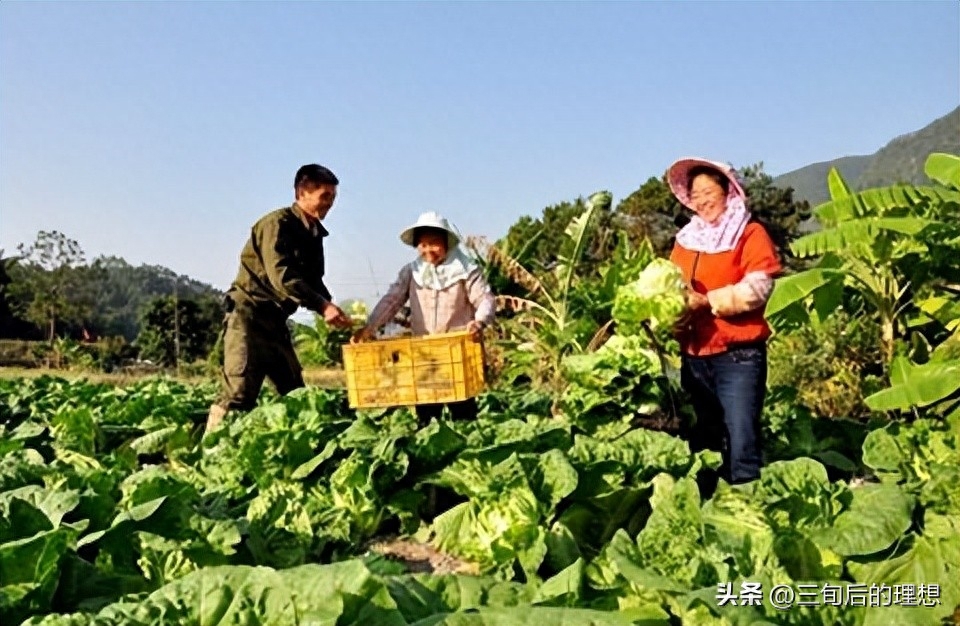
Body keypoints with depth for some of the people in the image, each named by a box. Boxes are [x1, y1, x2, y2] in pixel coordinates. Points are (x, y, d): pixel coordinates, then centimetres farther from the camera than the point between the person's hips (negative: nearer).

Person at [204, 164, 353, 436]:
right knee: (239, 396, -16)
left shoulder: (313, 233, 13)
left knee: (296, 395, 8)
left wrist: (331, 309, -4)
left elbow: (313, 281, 14)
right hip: (249, 316, -9)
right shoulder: (277, 223, -14)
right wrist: (322, 306, -32)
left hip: (276, 321, 9)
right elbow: (282, 277, -26)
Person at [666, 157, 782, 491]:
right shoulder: (686, 239, 17)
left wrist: (707, 301, -21)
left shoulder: (750, 234, 0)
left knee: (741, 444, -9)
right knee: (702, 442, 14)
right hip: (694, 357, 6)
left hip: (738, 356, -6)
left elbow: (757, 287, -13)